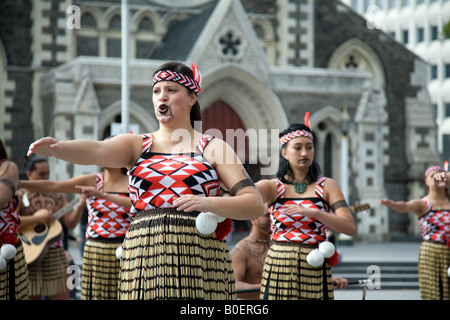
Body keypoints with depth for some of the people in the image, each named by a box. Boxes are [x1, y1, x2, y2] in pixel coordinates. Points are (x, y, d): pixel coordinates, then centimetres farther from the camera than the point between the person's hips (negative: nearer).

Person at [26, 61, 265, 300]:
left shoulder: (212, 148, 9)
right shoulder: (136, 145, 14)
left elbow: (256, 205, 2)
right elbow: (96, 150, -7)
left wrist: (208, 203, -15)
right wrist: (58, 148, -28)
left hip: (199, 260, -1)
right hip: (144, 261, 2)